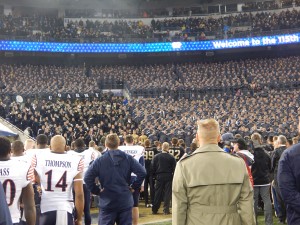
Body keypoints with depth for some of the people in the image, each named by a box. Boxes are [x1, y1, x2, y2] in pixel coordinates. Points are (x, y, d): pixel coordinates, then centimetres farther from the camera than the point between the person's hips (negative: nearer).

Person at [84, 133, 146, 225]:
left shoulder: (100, 160, -5)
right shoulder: (128, 158, -1)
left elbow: (88, 177, -12)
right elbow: (142, 172, -9)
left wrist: (96, 190, -1)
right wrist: (134, 187, 1)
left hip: (107, 201, -1)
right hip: (125, 201, 2)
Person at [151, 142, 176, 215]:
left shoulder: (156, 157, -1)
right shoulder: (171, 157, -7)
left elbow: (153, 168, 3)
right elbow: (174, 168, -4)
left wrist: (154, 176, 12)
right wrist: (174, 177, 5)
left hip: (159, 177, 2)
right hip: (168, 177, -2)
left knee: (158, 193, 9)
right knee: (167, 194, 4)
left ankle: (154, 210, 13)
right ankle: (166, 210, 4)